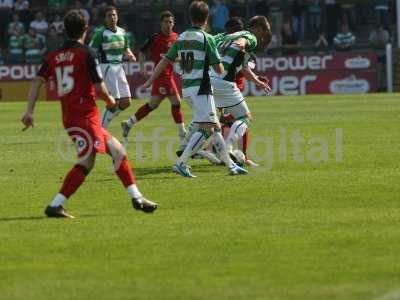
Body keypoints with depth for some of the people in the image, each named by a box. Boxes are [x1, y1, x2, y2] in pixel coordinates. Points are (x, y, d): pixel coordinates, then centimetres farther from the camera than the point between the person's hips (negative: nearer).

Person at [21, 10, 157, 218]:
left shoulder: (53, 56, 12)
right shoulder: (86, 53, -7)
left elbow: (37, 81, 3)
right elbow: (99, 88, -10)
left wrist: (29, 111, 1)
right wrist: (110, 101, 10)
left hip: (69, 116, 8)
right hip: (85, 116, -8)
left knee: (117, 150, 15)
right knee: (85, 163, -11)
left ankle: (136, 198, 16)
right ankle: (55, 206, -19)